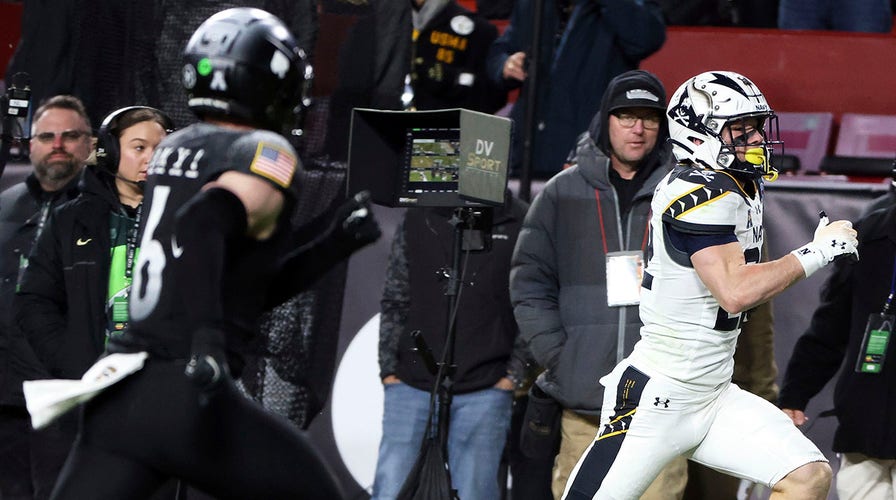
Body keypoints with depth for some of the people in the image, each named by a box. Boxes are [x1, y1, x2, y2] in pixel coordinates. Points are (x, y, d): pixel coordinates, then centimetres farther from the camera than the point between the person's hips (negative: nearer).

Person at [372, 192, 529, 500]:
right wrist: (389, 370, 8)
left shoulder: (519, 224, 2)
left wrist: (513, 376, -4)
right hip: (412, 387, 2)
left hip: (484, 393, -2)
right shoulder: (417, 220, 10)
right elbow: (394, 302, 15)